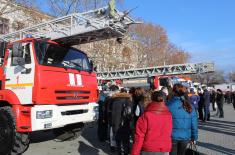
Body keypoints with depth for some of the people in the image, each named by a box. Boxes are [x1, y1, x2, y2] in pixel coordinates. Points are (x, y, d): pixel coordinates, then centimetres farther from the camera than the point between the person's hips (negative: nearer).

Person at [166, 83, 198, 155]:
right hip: (185, 137, 4)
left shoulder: (168, 105, -13)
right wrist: (194, 138, 14)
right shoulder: (189, 106, -1)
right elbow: (194, 124, 3)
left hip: (172, 137, -4)